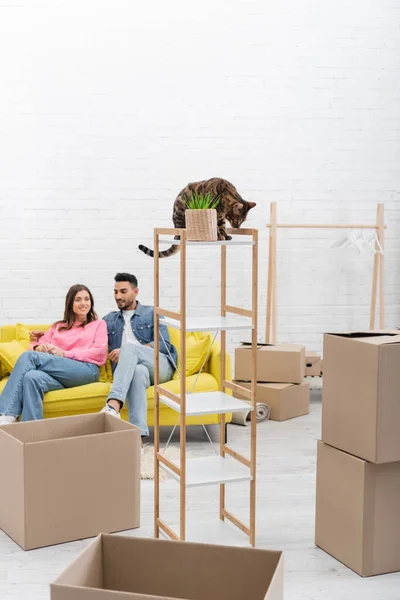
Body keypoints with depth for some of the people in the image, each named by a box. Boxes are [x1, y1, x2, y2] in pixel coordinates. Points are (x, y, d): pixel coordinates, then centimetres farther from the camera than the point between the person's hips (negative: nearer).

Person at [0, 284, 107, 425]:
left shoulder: (99, 324, 19)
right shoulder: (58, 326, 31)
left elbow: (99, 353, 2)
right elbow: (39, 344, 20)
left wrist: (64, 354, -7)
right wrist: (39, 348, -7)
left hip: (85, 370, -4)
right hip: (58, 372, 4)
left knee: (29, 356, -25)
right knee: (31, 377, -35)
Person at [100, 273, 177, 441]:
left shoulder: (152, 313, 17)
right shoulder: (109, 320, 27)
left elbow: (164, 345, 2)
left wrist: (125, 351, -8)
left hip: (160, 365, -1)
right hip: (131, 370, 1)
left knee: (130, 347, -34)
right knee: (138, 371, -39)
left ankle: (113, 406, -55)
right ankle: (138, 433, -57)